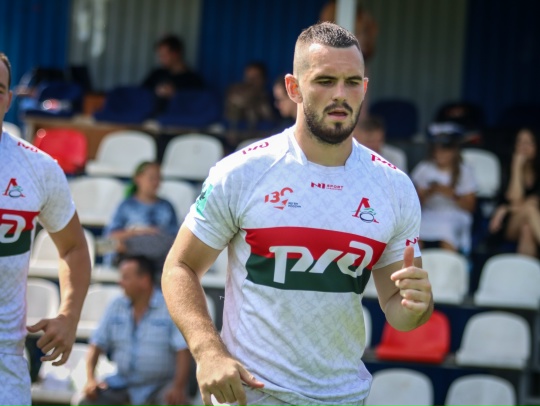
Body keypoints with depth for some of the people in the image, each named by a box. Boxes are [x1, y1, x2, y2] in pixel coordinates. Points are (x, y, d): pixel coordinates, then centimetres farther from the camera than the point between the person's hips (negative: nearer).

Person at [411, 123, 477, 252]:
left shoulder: (464, 172, 5)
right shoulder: (424, 169, 9)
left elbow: (469, 206, 2)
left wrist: (452, 195, -14)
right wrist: (430, 192, -13)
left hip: (455, 216, -2)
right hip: (429, 214, 2)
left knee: (446, 229, -37)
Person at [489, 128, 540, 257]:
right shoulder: (509, 171, 0)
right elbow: (515, 199, -16)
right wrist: (517, 168, -14)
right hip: (506, 227, -2)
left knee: (526, 228, -36)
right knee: (529, 208, -35)